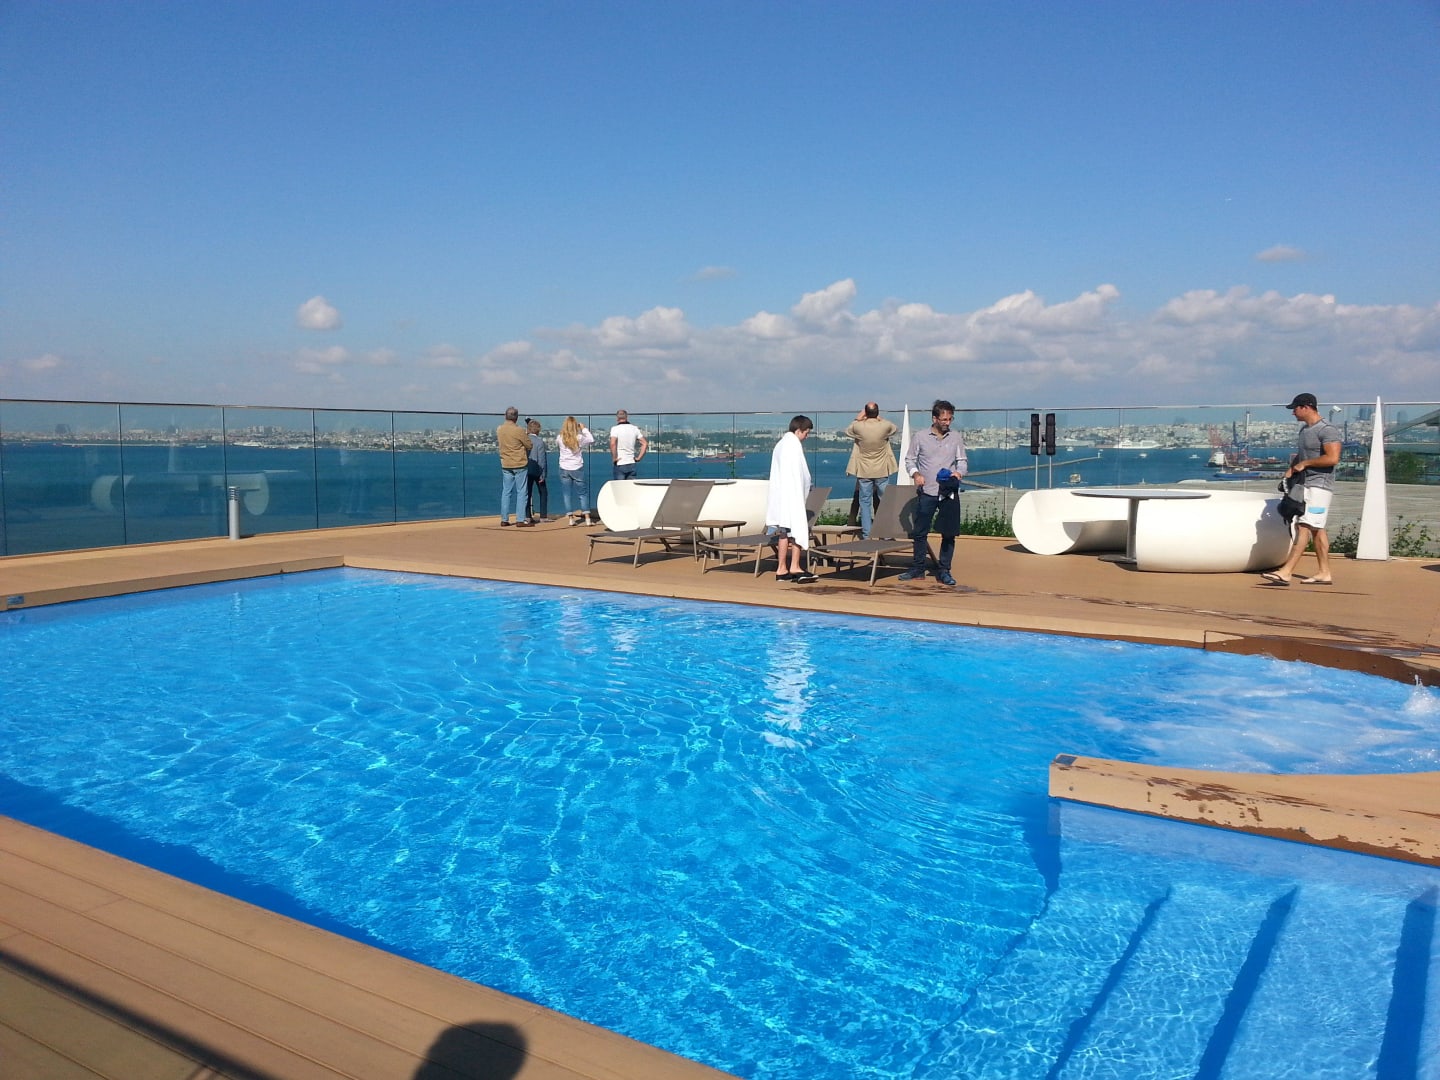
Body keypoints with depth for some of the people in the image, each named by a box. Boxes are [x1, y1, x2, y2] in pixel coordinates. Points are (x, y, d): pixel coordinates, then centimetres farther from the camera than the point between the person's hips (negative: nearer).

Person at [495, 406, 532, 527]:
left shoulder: (499, 430, 1)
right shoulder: (518, 430, -16)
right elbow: (529, 445, -8)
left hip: (505, 465, 5)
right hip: (520, 465, -5)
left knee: (506, 492, 10)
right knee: (521, 492, 2)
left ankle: (504, 519, 11)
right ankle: (520, 519, 1)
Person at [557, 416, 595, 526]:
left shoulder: (560, 438, -8)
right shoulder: (579, 438, -12)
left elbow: (556, 443, 15)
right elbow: (592, 440, 3)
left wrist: (563, 432, 14)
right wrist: (584, 429, 10)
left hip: (564, 469, 1)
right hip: (577, 469, -1)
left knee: (567, 494, 8)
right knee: (583, 493, 6)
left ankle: (571, 518, 7)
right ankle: (587, 518, 3)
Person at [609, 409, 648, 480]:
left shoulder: (615, 429, -6)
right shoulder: (634, 428, 8)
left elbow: (612, 444, -22)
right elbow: (645, 444, 5)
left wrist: (614, 458, -12)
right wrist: (638, 458, 7)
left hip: (620, 464, -4)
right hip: (632, 464, 4)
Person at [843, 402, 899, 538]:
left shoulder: (858, 426, -13)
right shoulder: (885, 426, -12)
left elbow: (847, 432, 9)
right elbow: (896, 429, 12)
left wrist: (858, 419, 13)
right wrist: (880, 419, 15)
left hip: (864, 471, 0)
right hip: (882, 471, 0)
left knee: (865, 502, 6)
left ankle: (866, 535, 5)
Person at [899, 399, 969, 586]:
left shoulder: (956, 438, 6)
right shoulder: (920, 437, 1)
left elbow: (963, 461, 12)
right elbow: (909, 459, 8)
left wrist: (959, 472, -10)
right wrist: (915, 474, -11)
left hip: (949, 492, 1)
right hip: (927, 492, -1)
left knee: (949, 534, 2)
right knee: (920, 532, 2)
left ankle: (944, 571, 12)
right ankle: (918, 569, 14)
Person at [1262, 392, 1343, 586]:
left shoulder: (1327, 429, -14)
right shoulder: (1305, 429, 16)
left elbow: (1333, 458, -24)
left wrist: (1304, 463, -16)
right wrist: (1292, 466, 8)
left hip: (1319, 485, -10)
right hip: (1305, 483, 10)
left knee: (1305, 526, -15)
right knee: (1317, 529, 11)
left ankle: (1286, 572, -22)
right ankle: (1324, 573, 16)